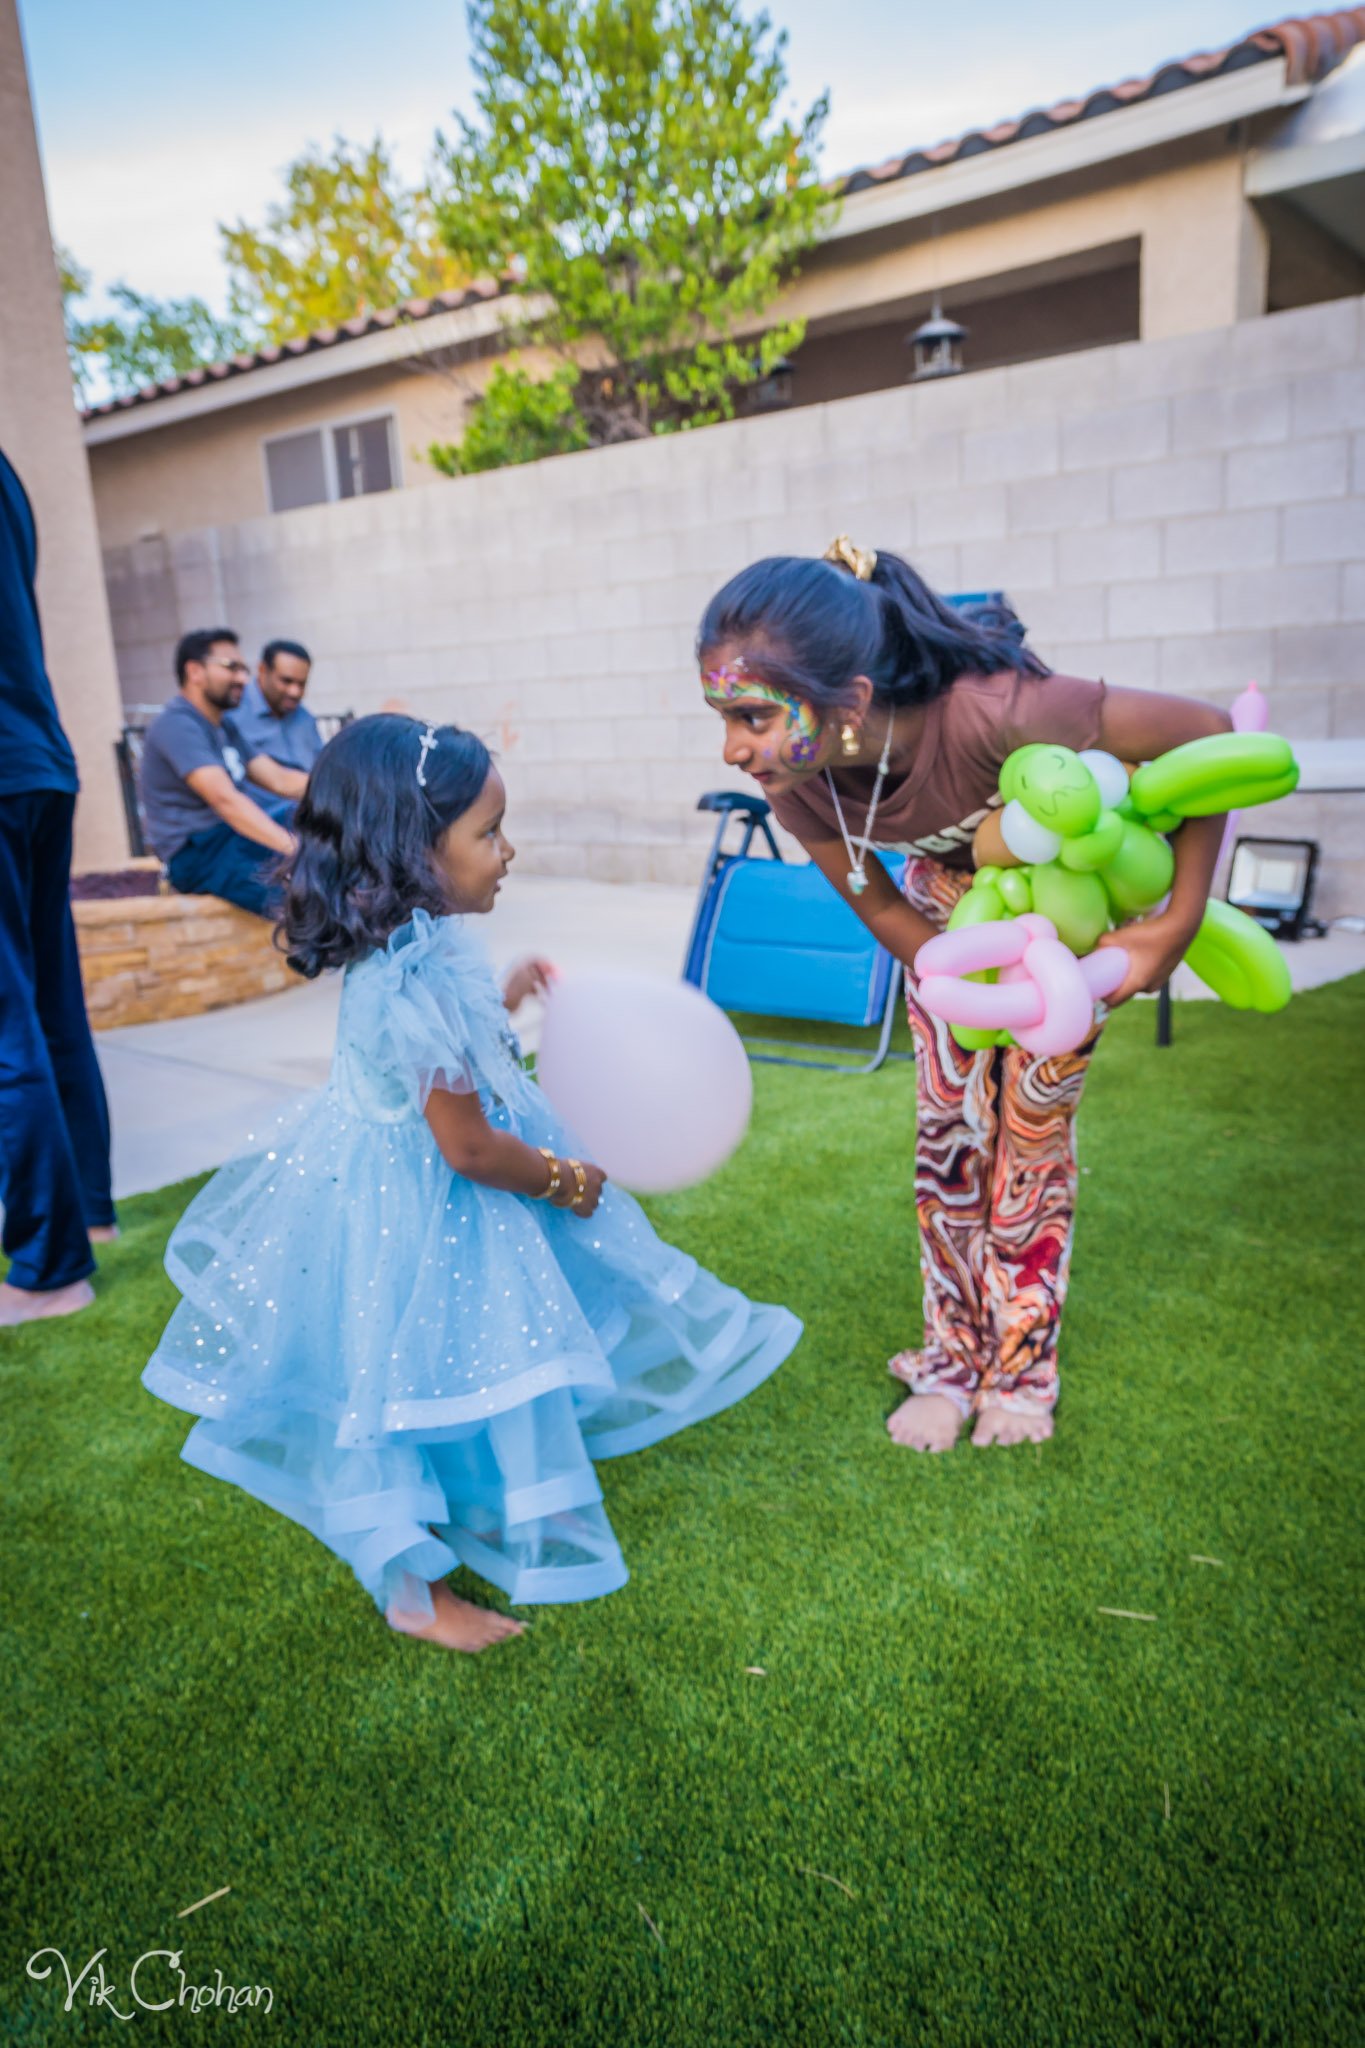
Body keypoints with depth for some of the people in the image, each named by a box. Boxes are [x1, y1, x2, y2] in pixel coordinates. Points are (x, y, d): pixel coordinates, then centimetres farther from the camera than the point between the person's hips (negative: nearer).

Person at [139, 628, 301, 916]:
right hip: (199, 854, -9)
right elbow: (224, 798, -27)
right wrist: (295, 847, -37)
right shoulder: (176, 724, -13)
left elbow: (280, 780, 14)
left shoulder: (224, 725, 18)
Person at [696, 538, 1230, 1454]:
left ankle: (1020, 1368, 20)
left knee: (1032, 1129, 1)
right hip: (953, 903, 3)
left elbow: (1210, 735, -31)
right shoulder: (798, 788, -27)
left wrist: (1181, 922, -28)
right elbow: (884, 913, -11)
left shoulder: (985, 713, -44)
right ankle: (954, 1359, 20)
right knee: (950, 1127, 2)